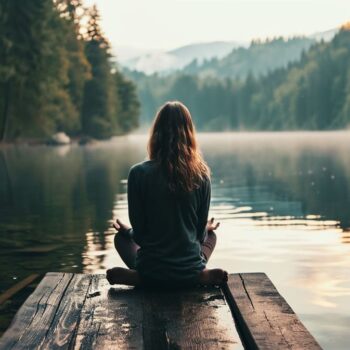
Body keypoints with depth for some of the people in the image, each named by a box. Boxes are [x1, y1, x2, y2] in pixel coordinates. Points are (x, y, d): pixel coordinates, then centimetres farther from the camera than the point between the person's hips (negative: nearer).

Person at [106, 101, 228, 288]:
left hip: (151, 274, -1)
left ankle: (138, 277, 6)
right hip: (189, 273, 1)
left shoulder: (139, 173, -14)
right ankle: (201, 275, 8)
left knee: (121, 238, 31)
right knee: (210, 235, 34)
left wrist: (127, 231, 16)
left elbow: (139, 234, -8)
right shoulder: (201, 175, -8)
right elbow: (200, 232, 1)